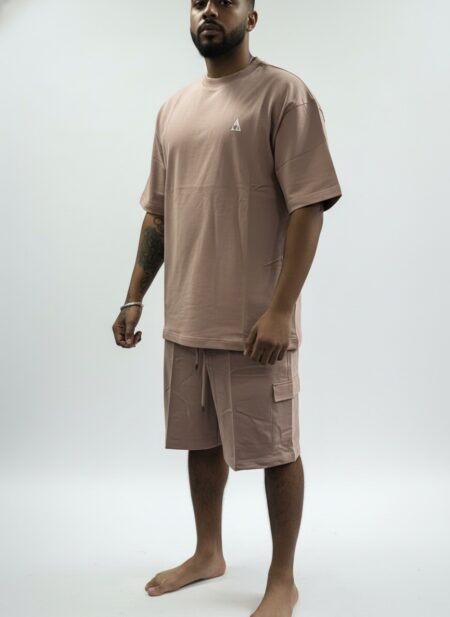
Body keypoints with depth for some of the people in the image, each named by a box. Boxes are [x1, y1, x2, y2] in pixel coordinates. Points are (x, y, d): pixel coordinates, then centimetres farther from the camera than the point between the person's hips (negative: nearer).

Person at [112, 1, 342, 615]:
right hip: (185, 318, 6)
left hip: (255, 321, -6)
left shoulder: (283, 93, -6)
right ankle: (208, 554, 38)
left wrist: (281, 310, -19)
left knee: (275, 450, 5)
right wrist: (135, 297, 12)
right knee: (201, 442, 18)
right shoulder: (173, 108, 14)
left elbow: (309, 207, -13)